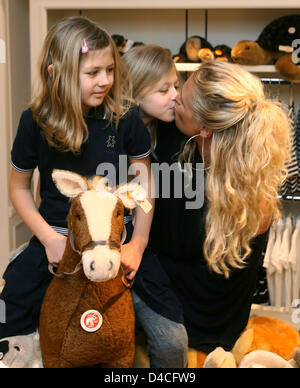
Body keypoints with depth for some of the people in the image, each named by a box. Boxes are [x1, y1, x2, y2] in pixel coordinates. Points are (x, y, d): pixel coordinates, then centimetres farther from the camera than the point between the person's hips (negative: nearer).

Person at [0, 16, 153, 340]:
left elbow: (144, 182, 1)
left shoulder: (125, 117, -10)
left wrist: (138, 243, -7)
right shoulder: (35, 122, -9)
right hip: (57, 235, 1)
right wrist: (48, 237, -8)